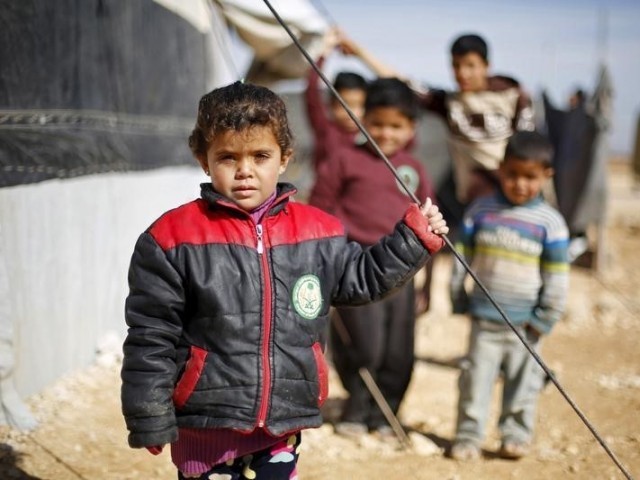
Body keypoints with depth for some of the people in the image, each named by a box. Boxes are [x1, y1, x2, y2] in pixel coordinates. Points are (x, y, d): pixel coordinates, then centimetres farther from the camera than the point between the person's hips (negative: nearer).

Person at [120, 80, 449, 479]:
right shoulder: (174, 238, -10)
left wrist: (414, 237, 8)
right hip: (207, 426, -3)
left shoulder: (317, 233, 2)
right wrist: (151, 421, -7)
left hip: (283, 426, 4)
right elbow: (151, 338, -7)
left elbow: (361, 279, 17)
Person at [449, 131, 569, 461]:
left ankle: (516, 434, 23)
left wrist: (544, 319, -4)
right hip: (484, 319, 1)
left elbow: (557, 277, -3)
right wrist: (459, 301, 4)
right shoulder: (480, 211, 0)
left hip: (525, 324, -1)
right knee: (476, 377, 5)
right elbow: (463, 259, 6)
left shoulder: (550, 222, -5)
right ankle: (468, 436, 15)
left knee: (522, 382, 9)